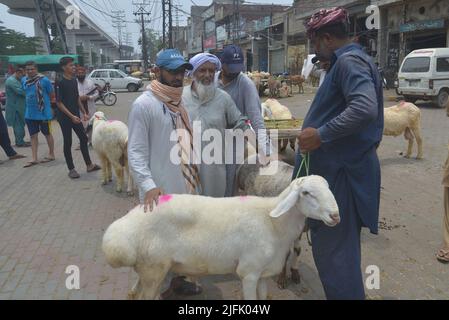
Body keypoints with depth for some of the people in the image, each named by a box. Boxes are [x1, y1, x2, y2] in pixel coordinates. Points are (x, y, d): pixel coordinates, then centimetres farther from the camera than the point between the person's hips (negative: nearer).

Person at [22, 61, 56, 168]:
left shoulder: (44, 80, -14)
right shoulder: (24, 80, 2)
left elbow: (52, 95, -5)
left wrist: (43, 102, 1)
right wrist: (30, 102, 9)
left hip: (44, 112, -5)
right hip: (30, 113, 5)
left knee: (47, 134, 10)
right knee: (33, 135, 8)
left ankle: (51, 155, 25)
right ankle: (34, 159, 14)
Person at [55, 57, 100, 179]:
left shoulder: (74, 80, 7)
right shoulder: (60, 83, -14)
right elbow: (59, 103, -15)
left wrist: (84, 113, 9)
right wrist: (71, 116, -20)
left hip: (76, 115, 7)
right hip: (65, 117, -7)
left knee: (84, 138, 10)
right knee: (68, 142, 2)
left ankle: (89, 165, 20)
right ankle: (71, 169, 11)